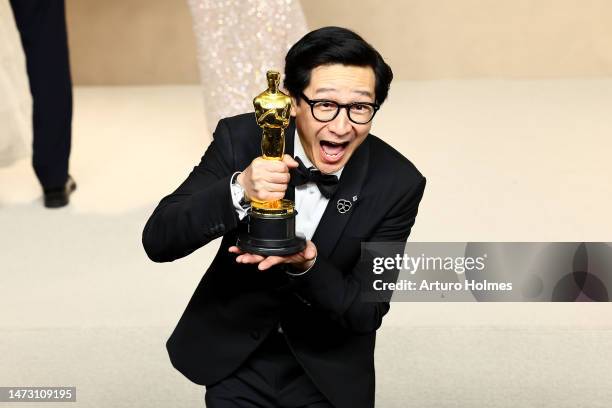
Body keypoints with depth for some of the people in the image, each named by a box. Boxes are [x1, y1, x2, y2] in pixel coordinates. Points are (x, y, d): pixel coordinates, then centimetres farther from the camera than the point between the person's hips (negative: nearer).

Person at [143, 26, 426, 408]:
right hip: (235, 357, 0)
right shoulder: (241, 139, -17)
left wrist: (305, 265, -35)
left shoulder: (398, 183, -18)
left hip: (328, 375, 0)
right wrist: (239, 190, -38)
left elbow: (366, 313, -16)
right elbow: (157, 241, -22)